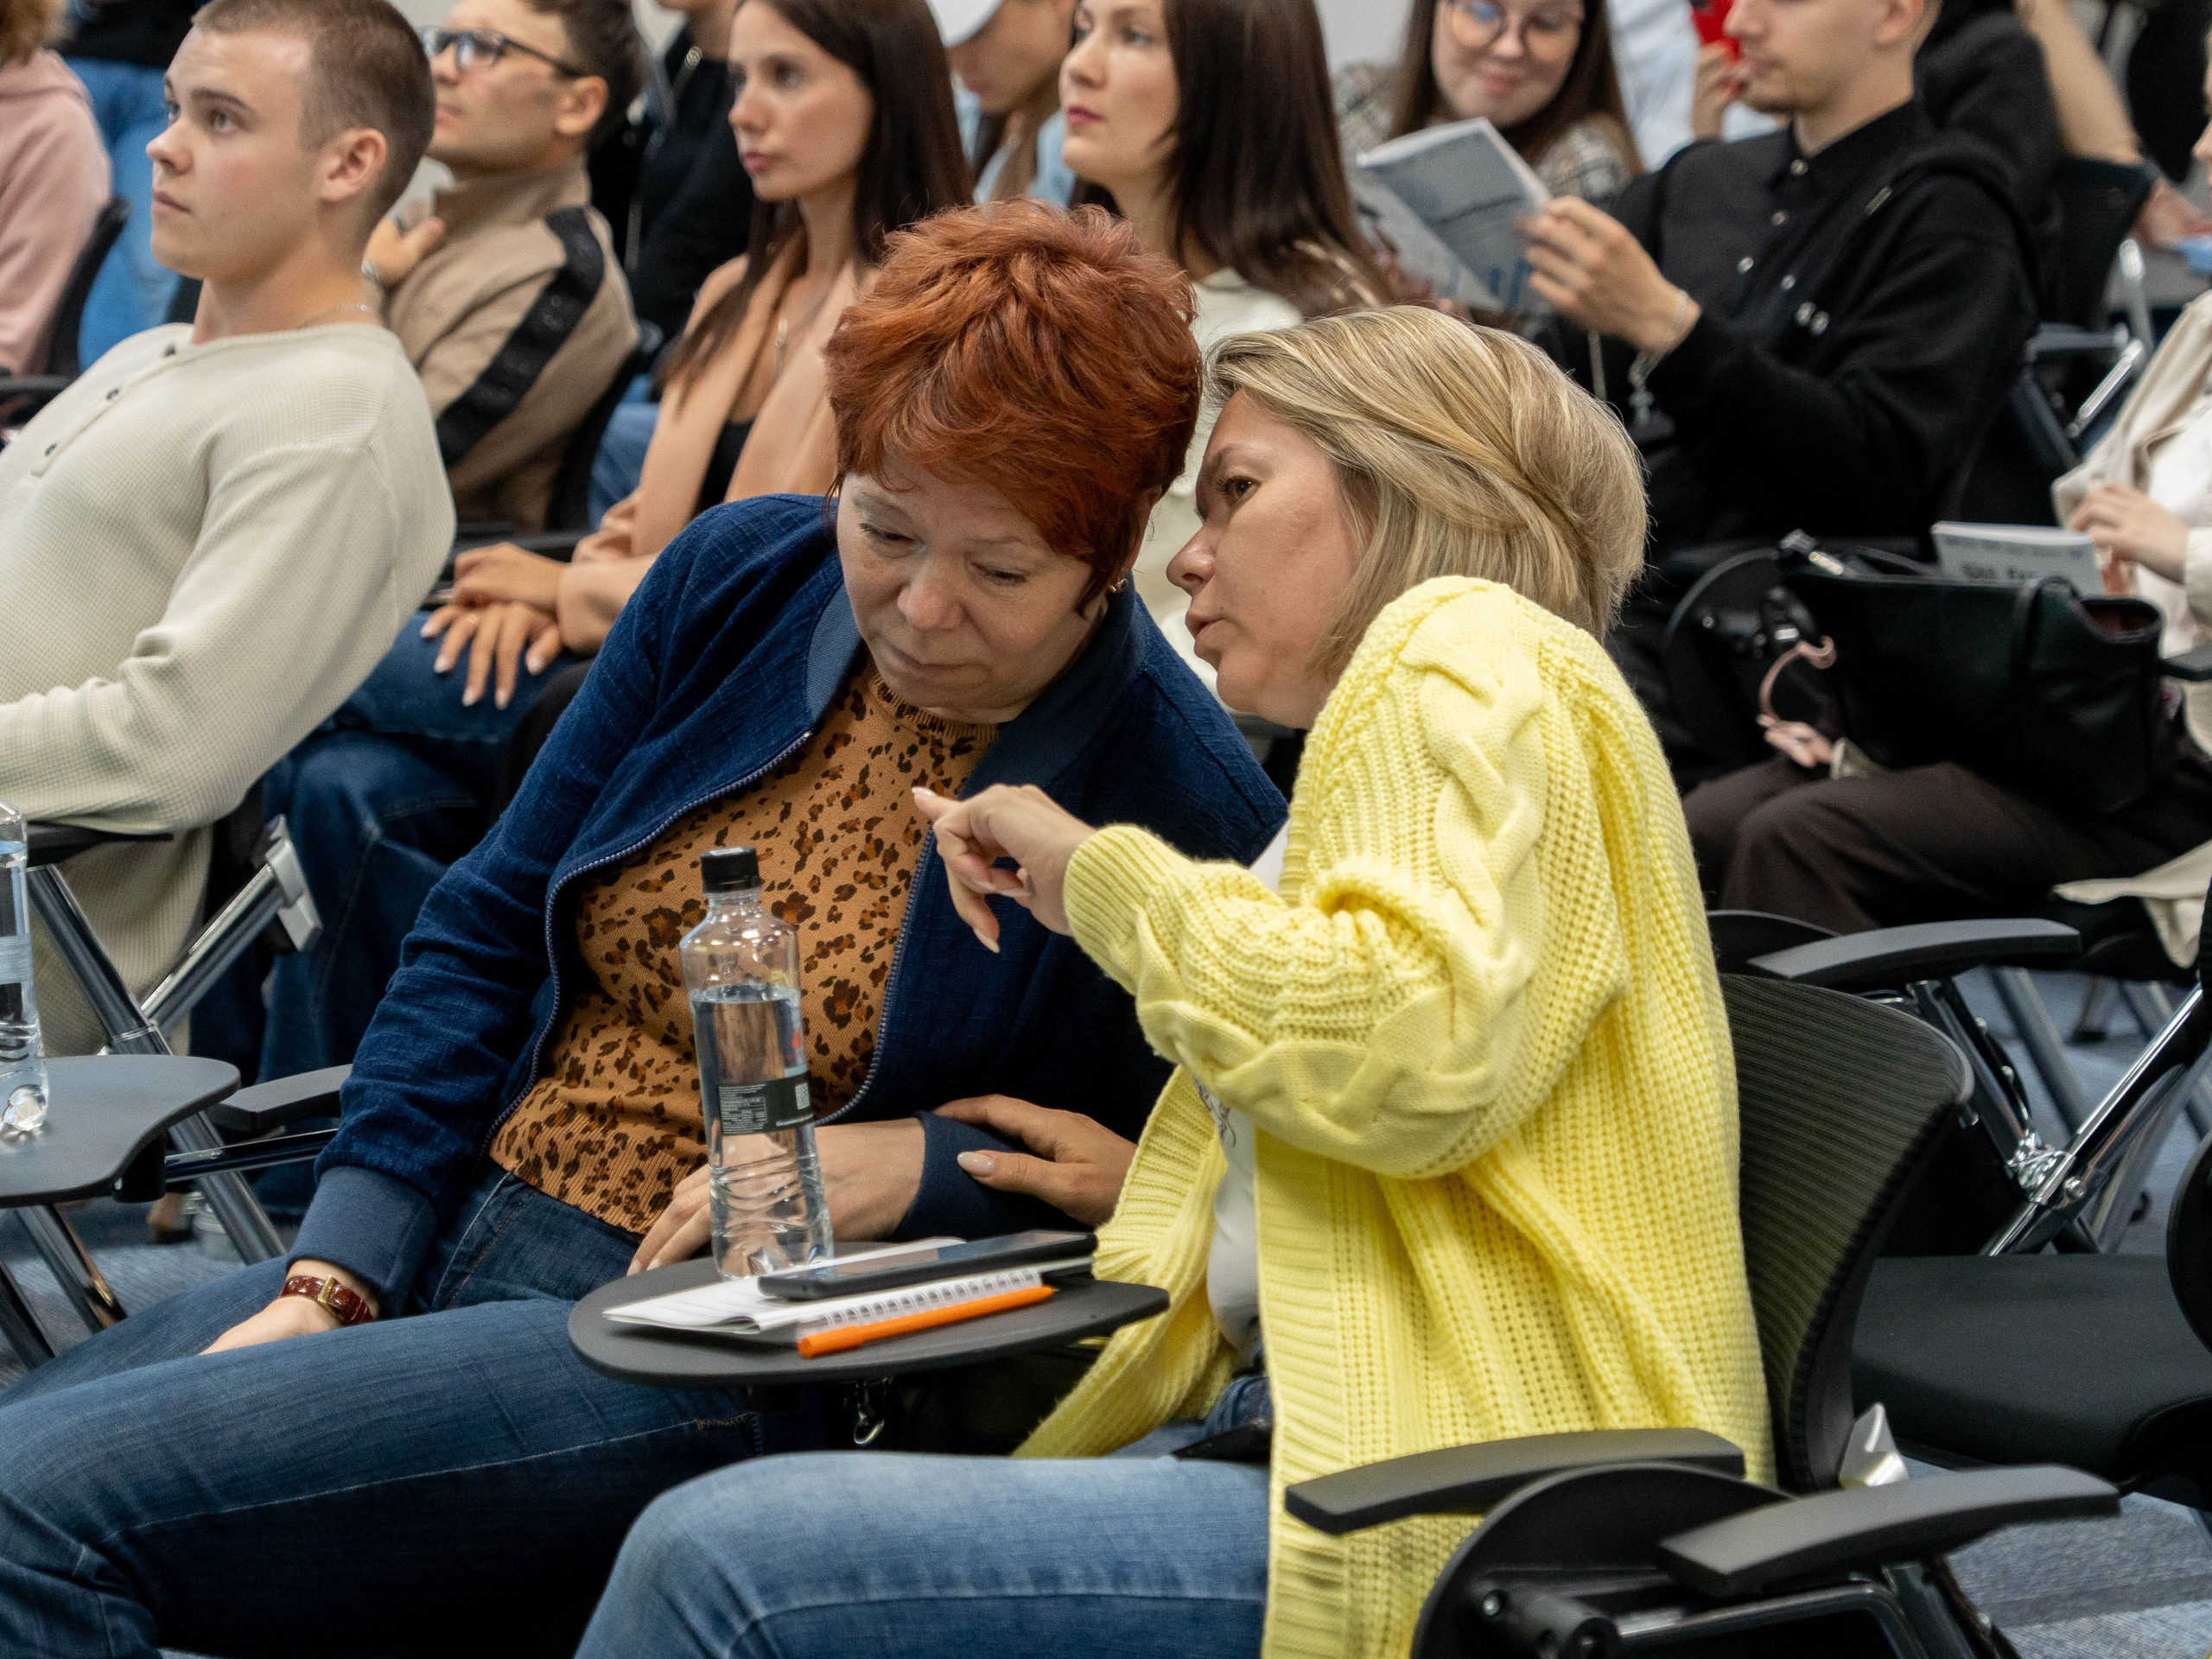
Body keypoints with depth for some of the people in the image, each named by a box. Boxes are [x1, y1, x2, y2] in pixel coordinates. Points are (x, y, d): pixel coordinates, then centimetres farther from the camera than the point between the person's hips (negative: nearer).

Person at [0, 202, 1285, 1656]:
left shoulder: (1186, 810, -10)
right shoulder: (742, 580, 5)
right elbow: (489, 932, 8)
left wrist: (929, 1165, -15)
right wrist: (332, 1276, -1)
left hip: (730, 1360, -6)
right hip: (439, 1249, 7)